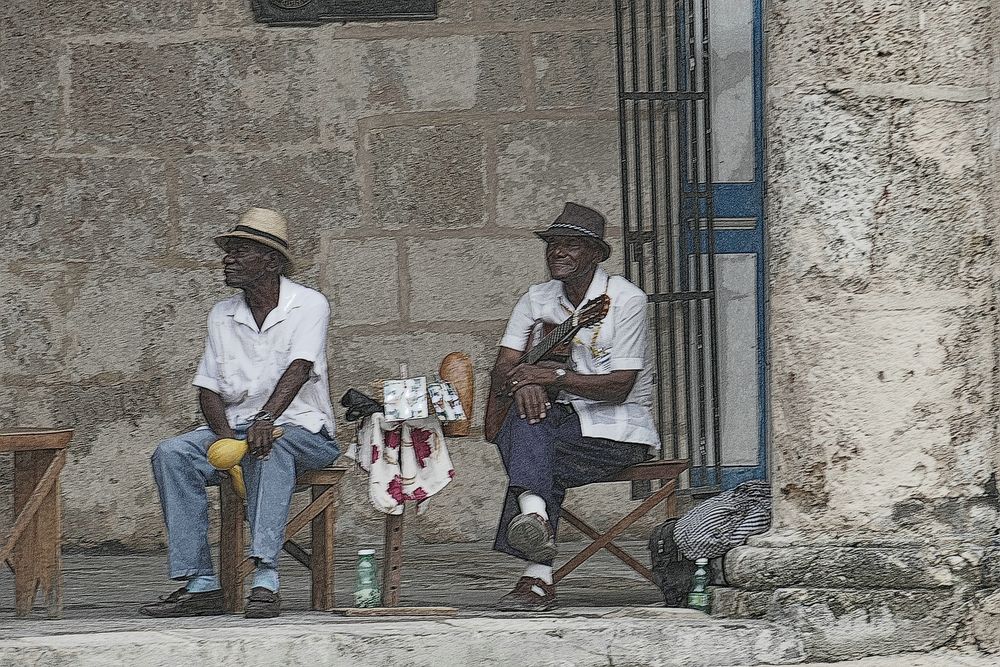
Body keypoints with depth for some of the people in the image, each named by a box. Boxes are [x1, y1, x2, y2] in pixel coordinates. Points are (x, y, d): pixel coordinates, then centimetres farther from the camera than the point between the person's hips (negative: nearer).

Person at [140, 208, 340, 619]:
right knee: (171, 455, -22)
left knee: (269, 449, -41)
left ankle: (265, 581, -50)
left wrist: (267, 419, -40)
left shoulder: (307, 305, -5)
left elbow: (299, 368, -22)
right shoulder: (222, 316, 12)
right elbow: (209, 387, 8)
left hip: (301, 428, -5)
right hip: (237, 427, 5)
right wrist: (225, 435, -14)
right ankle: (199, 584, -28)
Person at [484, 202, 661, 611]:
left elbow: (619, 387, -14)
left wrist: (556, 376, -25)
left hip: (617, 428, -4)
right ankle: (533, 513, -49)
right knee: (525, 419, -30)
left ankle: (537, 577, -32)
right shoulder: (536, 301, 10)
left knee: (540, 462, -29)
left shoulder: (625, 300, -6)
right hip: (563, 420, 4)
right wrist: (522, 382, -24)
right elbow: (501, 373, 1)